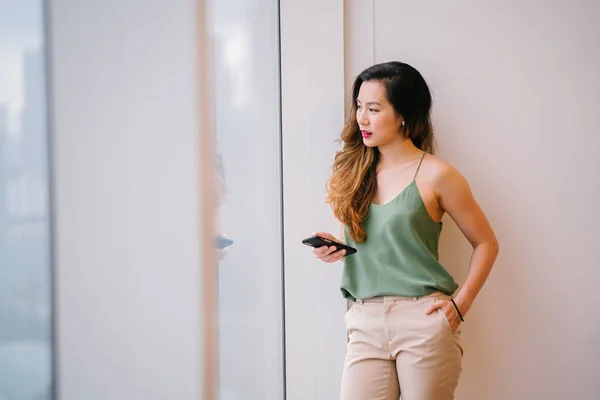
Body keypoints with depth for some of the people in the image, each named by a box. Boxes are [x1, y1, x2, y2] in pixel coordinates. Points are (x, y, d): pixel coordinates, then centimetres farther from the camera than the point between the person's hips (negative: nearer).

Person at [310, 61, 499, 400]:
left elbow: (486, 244, 3)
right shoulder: (356, 171, 11)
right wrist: (337, 248, 2)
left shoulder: (435, 175, -3)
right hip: (366, 324, 4)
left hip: (423, 321, -4)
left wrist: (460, 304, -5)